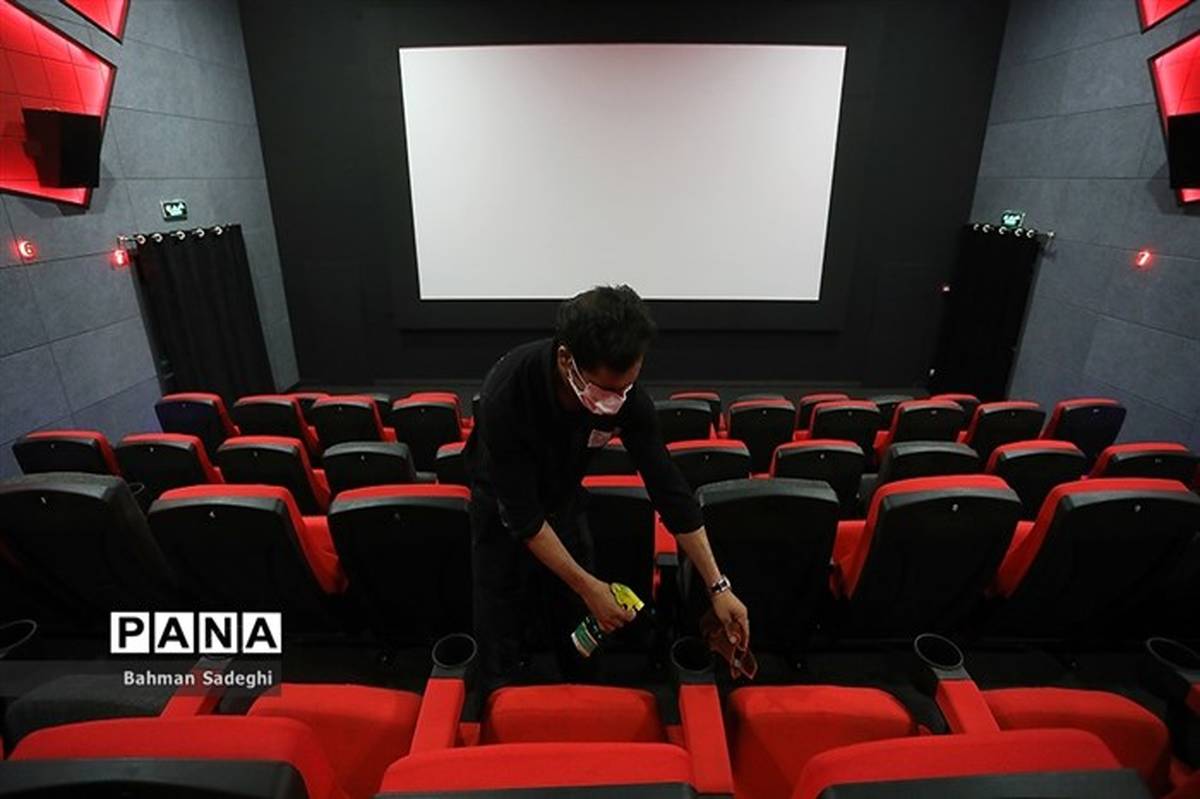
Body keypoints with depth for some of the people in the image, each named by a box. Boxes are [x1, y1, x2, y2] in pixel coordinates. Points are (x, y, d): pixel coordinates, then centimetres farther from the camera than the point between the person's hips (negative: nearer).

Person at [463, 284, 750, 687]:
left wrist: (718, 586, -19)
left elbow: (668, 486, -20)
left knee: (579, 624, 12)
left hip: (565, 495, 3)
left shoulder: (625, 393, -28)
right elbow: (522, 512, -32)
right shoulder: (506, 394, -40)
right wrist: (587, 585, -27)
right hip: (503, 502, -3)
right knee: (502, 625, 4)